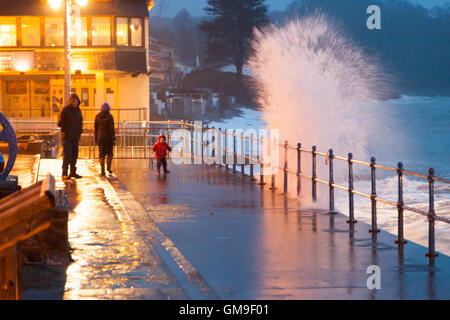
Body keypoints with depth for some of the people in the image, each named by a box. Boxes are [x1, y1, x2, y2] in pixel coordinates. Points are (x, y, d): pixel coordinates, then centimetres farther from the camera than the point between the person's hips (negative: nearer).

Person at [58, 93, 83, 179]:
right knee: (67, 155, -11)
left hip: (75, 137, 6)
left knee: (74, 155, 8)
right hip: (66, 137, -6)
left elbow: (80, 122, 16)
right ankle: (64, 174, -10)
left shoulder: (78, 110, 8)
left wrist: (79, 133, 7)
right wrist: (68, 130, -12)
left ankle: (73, 172, 18)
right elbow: (60, 123, -10)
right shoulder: (65, 110, -10)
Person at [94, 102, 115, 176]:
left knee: (101, 154, 6)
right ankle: (108, 167, -1)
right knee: (109, 153, 14)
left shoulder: (97, 117, 0)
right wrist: (113, 139, -6)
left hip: (100, 137, 2)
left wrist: (96, 138, 11)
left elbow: (96, 128, 3)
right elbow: (111, 128, -11)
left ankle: (102, 170, 1)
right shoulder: (110, 117, -9)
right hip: (108, 137, -2)